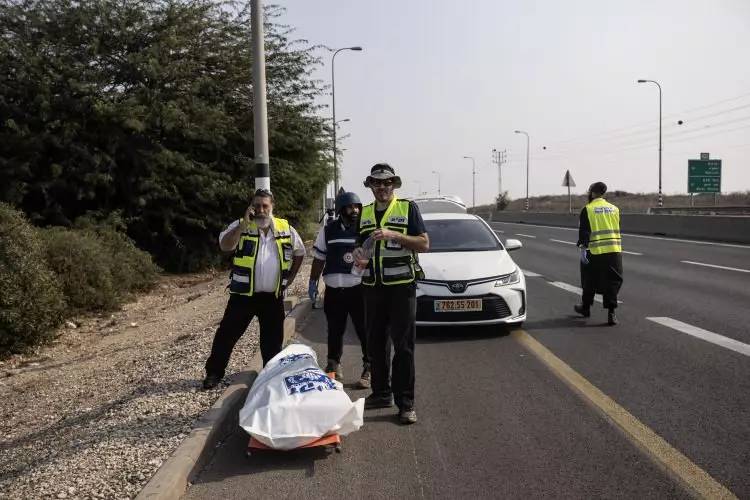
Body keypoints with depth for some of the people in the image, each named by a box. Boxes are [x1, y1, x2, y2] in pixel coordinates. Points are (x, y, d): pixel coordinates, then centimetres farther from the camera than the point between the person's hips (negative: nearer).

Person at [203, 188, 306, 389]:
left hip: (273, 296, 2)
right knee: (227, 334, 3)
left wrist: (290, 278, 11)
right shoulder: (240, 226, -3)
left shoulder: (286, 229, 3)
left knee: (273, 339, 11)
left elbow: (299, 253, 17)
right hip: (244, 294, -2)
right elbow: (225, 246, -21)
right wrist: (244, 224, -26)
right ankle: (214, 372, 17)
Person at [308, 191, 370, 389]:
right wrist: (313, 282, 13)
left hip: (359, 289, -3)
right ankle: (334, 364, 30)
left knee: (365, 330, -2)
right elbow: (319, 258, 14)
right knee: (335, 330, 13)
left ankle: (369, 369, 9)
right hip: (333, 289, 3)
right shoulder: (328, 230, 7)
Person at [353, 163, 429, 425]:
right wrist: (359, 256, -1)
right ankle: (381, 393, 26)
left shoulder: (408, 208, -1)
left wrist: (393, 235, -19)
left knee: (403, 346, -3)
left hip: (401, 286, -5)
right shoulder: (364, 213, 14)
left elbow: (424, 244, -8)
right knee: (375, 344, 12)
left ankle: (405, 403, 3)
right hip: (373, 287, 5)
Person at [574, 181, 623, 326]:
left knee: (590, 281, 13)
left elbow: (584, 231, -11)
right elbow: (617, 230, 20)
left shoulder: (588, 209, -4)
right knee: (612, 281, 5)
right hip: (614, 251, 3)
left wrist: (582, 249, -12)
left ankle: (586, 307, 28)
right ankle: (611, 313, -2)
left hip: (594, 252, -3)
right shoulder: (614, 209, 10)